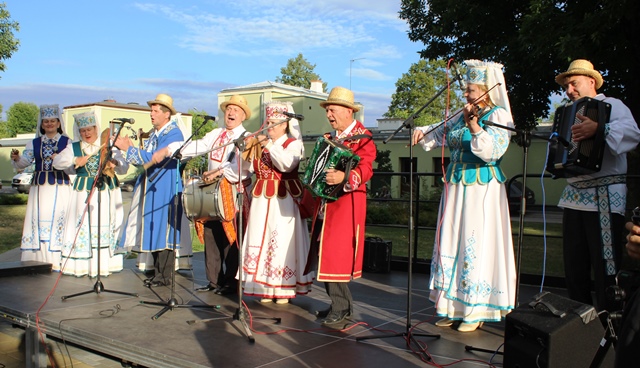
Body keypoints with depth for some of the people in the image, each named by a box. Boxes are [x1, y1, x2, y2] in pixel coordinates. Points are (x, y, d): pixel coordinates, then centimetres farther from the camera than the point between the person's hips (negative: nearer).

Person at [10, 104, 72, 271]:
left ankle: (56, 261, 0)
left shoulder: (67, 142, 5)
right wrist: (16, 158, -18)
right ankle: (39, 260, 10)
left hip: (60, 187, -3)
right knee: (38, 220, 3)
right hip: (40, 187, 3)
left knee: (57, 219, -5)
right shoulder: (34, 143, 13)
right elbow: (23, 162, 3)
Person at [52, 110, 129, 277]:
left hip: (107, 191, -1)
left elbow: (124, 168, -1)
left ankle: (104, 265, 7)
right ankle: (82, 266, 5)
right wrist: (75, 160, -18)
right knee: (82, 226, -2)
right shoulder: (74, 147, 9)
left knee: (106, 226, -1)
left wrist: (116, 163, -24)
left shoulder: (108, 146, 5)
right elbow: (57, 162, -1)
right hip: (83, 192, 1)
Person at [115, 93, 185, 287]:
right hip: (151, 188, 9)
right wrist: (131, 148, 3)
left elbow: (154, 158, -21)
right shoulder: (155, 133, 16)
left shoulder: (173, 133, -12)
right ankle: (158, 272, 19)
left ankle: (165, 276, 3)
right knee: (153, 230, 11)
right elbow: (146, 159, 18)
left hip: (165, 189, -9)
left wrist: (128, 148, -15)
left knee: (163, 231, -4)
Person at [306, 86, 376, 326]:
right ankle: (343, 305, 22)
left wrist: (343, 177, -38)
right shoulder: (330, 138, 17)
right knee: (324, 254, 10)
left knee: (336, 254, -9)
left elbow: (365, 169, -22)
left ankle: (340, 309, 4)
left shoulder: (363, 138, -9)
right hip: (327, 202, 9)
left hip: (347, 203, -9)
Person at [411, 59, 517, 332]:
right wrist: (422, 133, 3)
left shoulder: (498, 115, -6)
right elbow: (439, 134, 21)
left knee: (476, 246, -5)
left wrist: (474, 126, -31)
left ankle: (476, 311, 7)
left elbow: (492, 150, -20)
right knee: (451, 244, 8)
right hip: (455, 187, 7)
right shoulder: (463, 115, 13)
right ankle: (453, 306, 19)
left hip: (481, 190, -7)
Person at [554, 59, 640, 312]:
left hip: (604, 198, -7)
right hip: (574, 195, 7)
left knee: (606, 269, -6)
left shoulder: (611, 105, -1)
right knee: (574, 268, 11)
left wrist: (599, 129, -37)